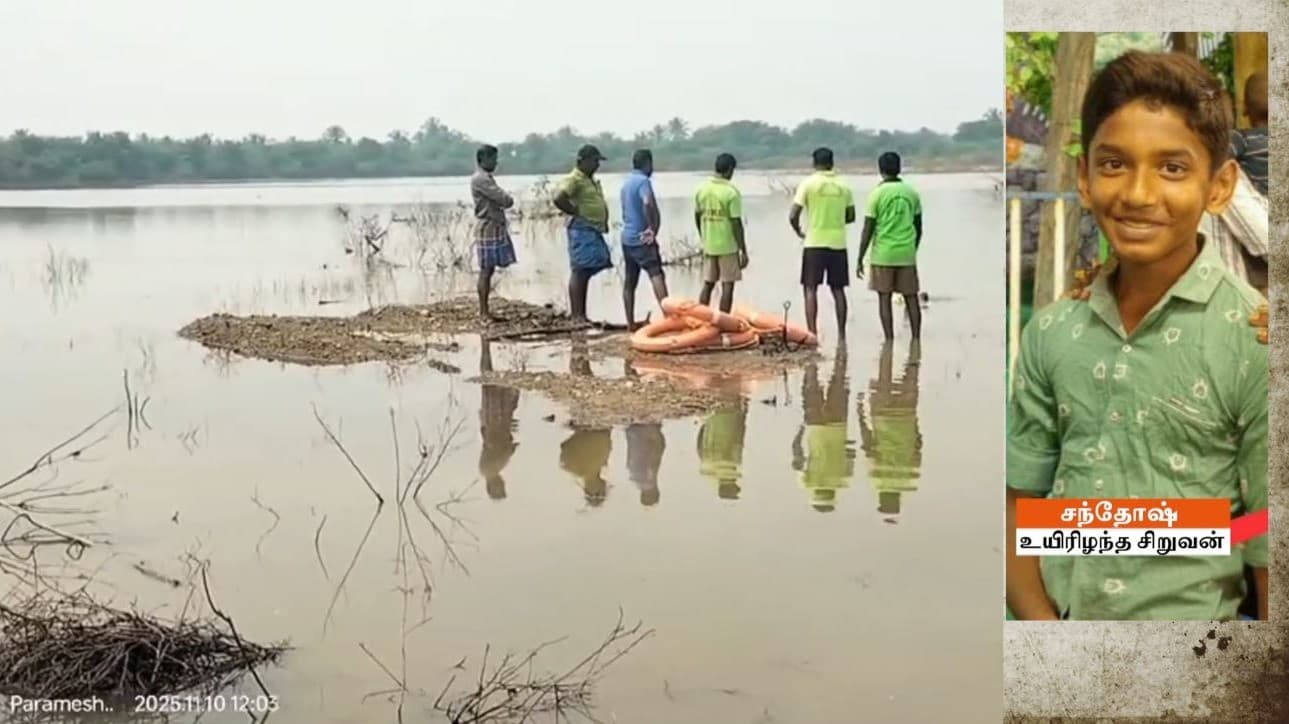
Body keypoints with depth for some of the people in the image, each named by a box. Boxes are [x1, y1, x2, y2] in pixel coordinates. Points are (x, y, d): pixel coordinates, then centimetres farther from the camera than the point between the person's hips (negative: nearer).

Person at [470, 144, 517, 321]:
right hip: (487, 229, -10)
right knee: (486, 270, -6)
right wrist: (509, 199, 1)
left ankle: (484, 311, 12)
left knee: (489, 270, 9)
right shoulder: (479, 179, -14)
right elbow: (504, 200, -18)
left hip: (496, 228, 10)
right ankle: (484, 312, -4)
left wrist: (506, 200, -2)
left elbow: (503, 200, 18)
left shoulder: (487, 178, 18)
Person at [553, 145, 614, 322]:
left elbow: (598, 203, 30)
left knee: (586, 273, 11)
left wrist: (604, 221, 14)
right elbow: (559, 199, -26)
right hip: (582, 230, -10)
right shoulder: (574, 179, -12)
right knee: (579, 272, -8)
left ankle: (581, 314, 15)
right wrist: (576, 212, -16)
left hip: (594, 231, 10)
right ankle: (576, 315, -8)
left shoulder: (591, 180, 17)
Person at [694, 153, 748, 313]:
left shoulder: (702, 189, 3)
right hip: (728, 246, -6)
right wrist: (743, 250, -9)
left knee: (707, 284, 13)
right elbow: (736, 223, -15)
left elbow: (697, 217, 11)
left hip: (708, 246, 6)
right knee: (727, 286, 1)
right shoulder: (731, 192, -14)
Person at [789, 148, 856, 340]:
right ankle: (841, 334, 12)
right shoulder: (843, 186, 4)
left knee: (810, 289, 2)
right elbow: (851, 216, 12)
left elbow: (793, 216, -10)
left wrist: (799, 232, 8)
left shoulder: (808, 184, -7)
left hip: (815, 244, -3)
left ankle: (812, 333, -4)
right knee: (838, 289, 10)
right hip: (838, 243, 3)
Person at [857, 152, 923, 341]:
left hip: (883, 254, -3)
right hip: (907, 254, 3)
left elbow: (868, 230, -7)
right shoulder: (912, 193, 7)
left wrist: (860, 260, -1)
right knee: (911, 298, 9)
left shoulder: (877, 194, -6)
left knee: (884, 298, 3)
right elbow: (918, 227, 13)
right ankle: (916, 341, 10)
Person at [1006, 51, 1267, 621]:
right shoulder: (1049, 335, -3)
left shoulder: (1255, 342, -16)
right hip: (1055, 616, 4)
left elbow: (1274, 558, -13)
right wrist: (1040, 620, -10)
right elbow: (1021, 506, 2)